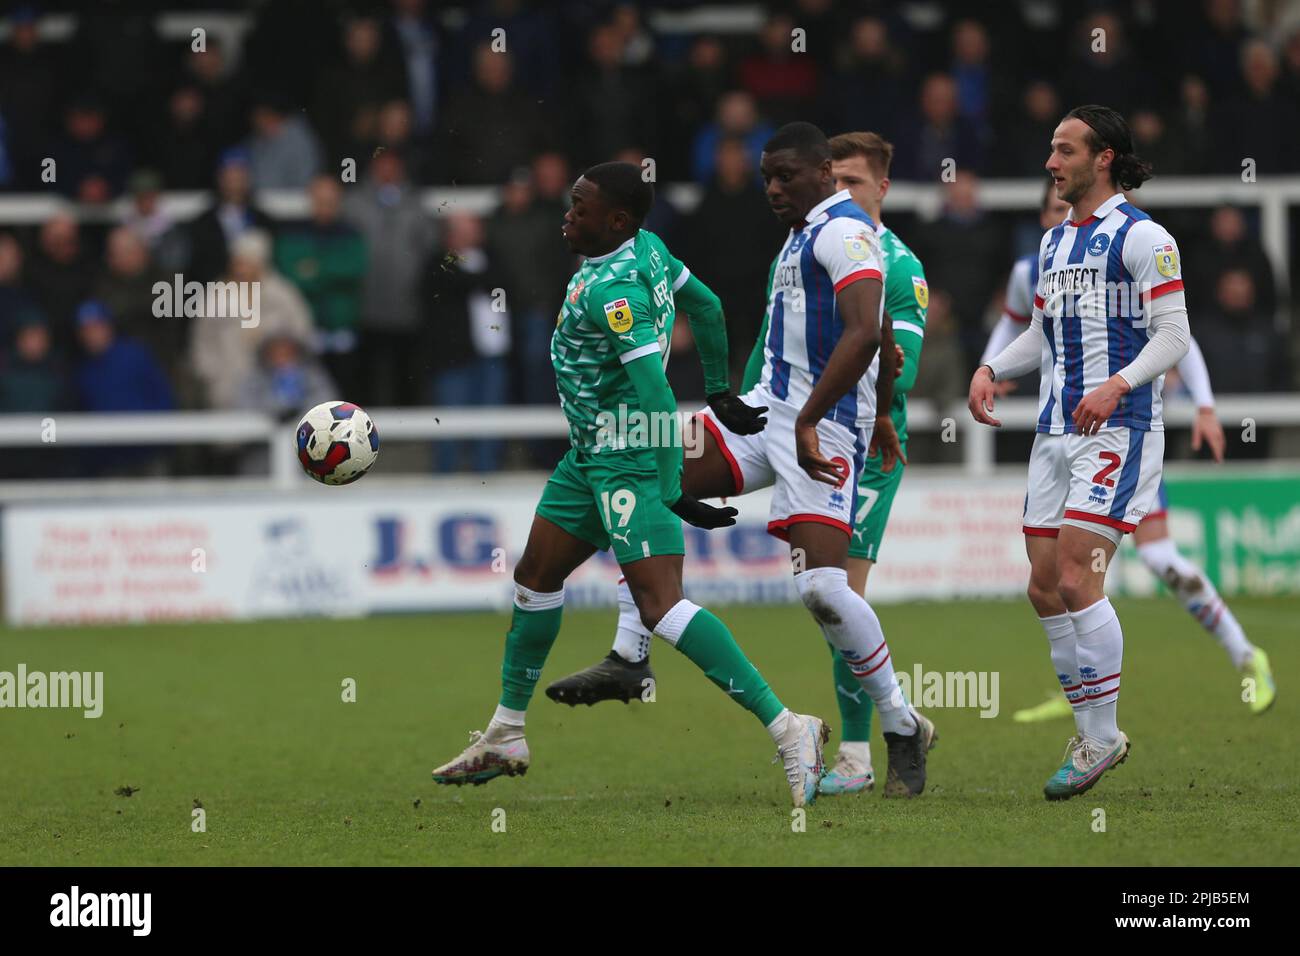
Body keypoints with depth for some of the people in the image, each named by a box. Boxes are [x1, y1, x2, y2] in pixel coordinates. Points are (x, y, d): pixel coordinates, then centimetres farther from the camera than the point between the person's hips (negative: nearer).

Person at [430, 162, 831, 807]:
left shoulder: (613, 289, -23)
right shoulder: (648, 249, 5)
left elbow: (656, 400, -27)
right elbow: (706, 306, 19)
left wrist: (669, 494, -24)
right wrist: (720, 392, 28)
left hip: (629, 461, -11)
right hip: (591, 456, 11)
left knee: (659, 605, -18)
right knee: (535, 578, 17)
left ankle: (786, 729, -21)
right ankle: (505, 738, 30)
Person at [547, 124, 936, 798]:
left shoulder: (842, 232, -13)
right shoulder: (808, 232, 18)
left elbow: (864, 333, -27)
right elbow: (883, 339, 29)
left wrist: (810, 421, -31)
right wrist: (880, 416, 39)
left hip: (825, 426, -10)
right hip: (770, 408, 10)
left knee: (822, 588, -18)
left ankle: (903, 730, -2)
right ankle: (630, 654, -2)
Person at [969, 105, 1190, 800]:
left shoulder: (1141, 237, -7)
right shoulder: (1054, 241, 17)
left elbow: (1173, 335, -11)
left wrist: (1117, 385, -26)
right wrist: (991, 369, 8)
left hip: (1117, 430, -8)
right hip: (1056, 431, 8)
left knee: (1076, 580, -15)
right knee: (1044, 588, 4)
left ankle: (1101, 737, -5)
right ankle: (1095, 735, 14)